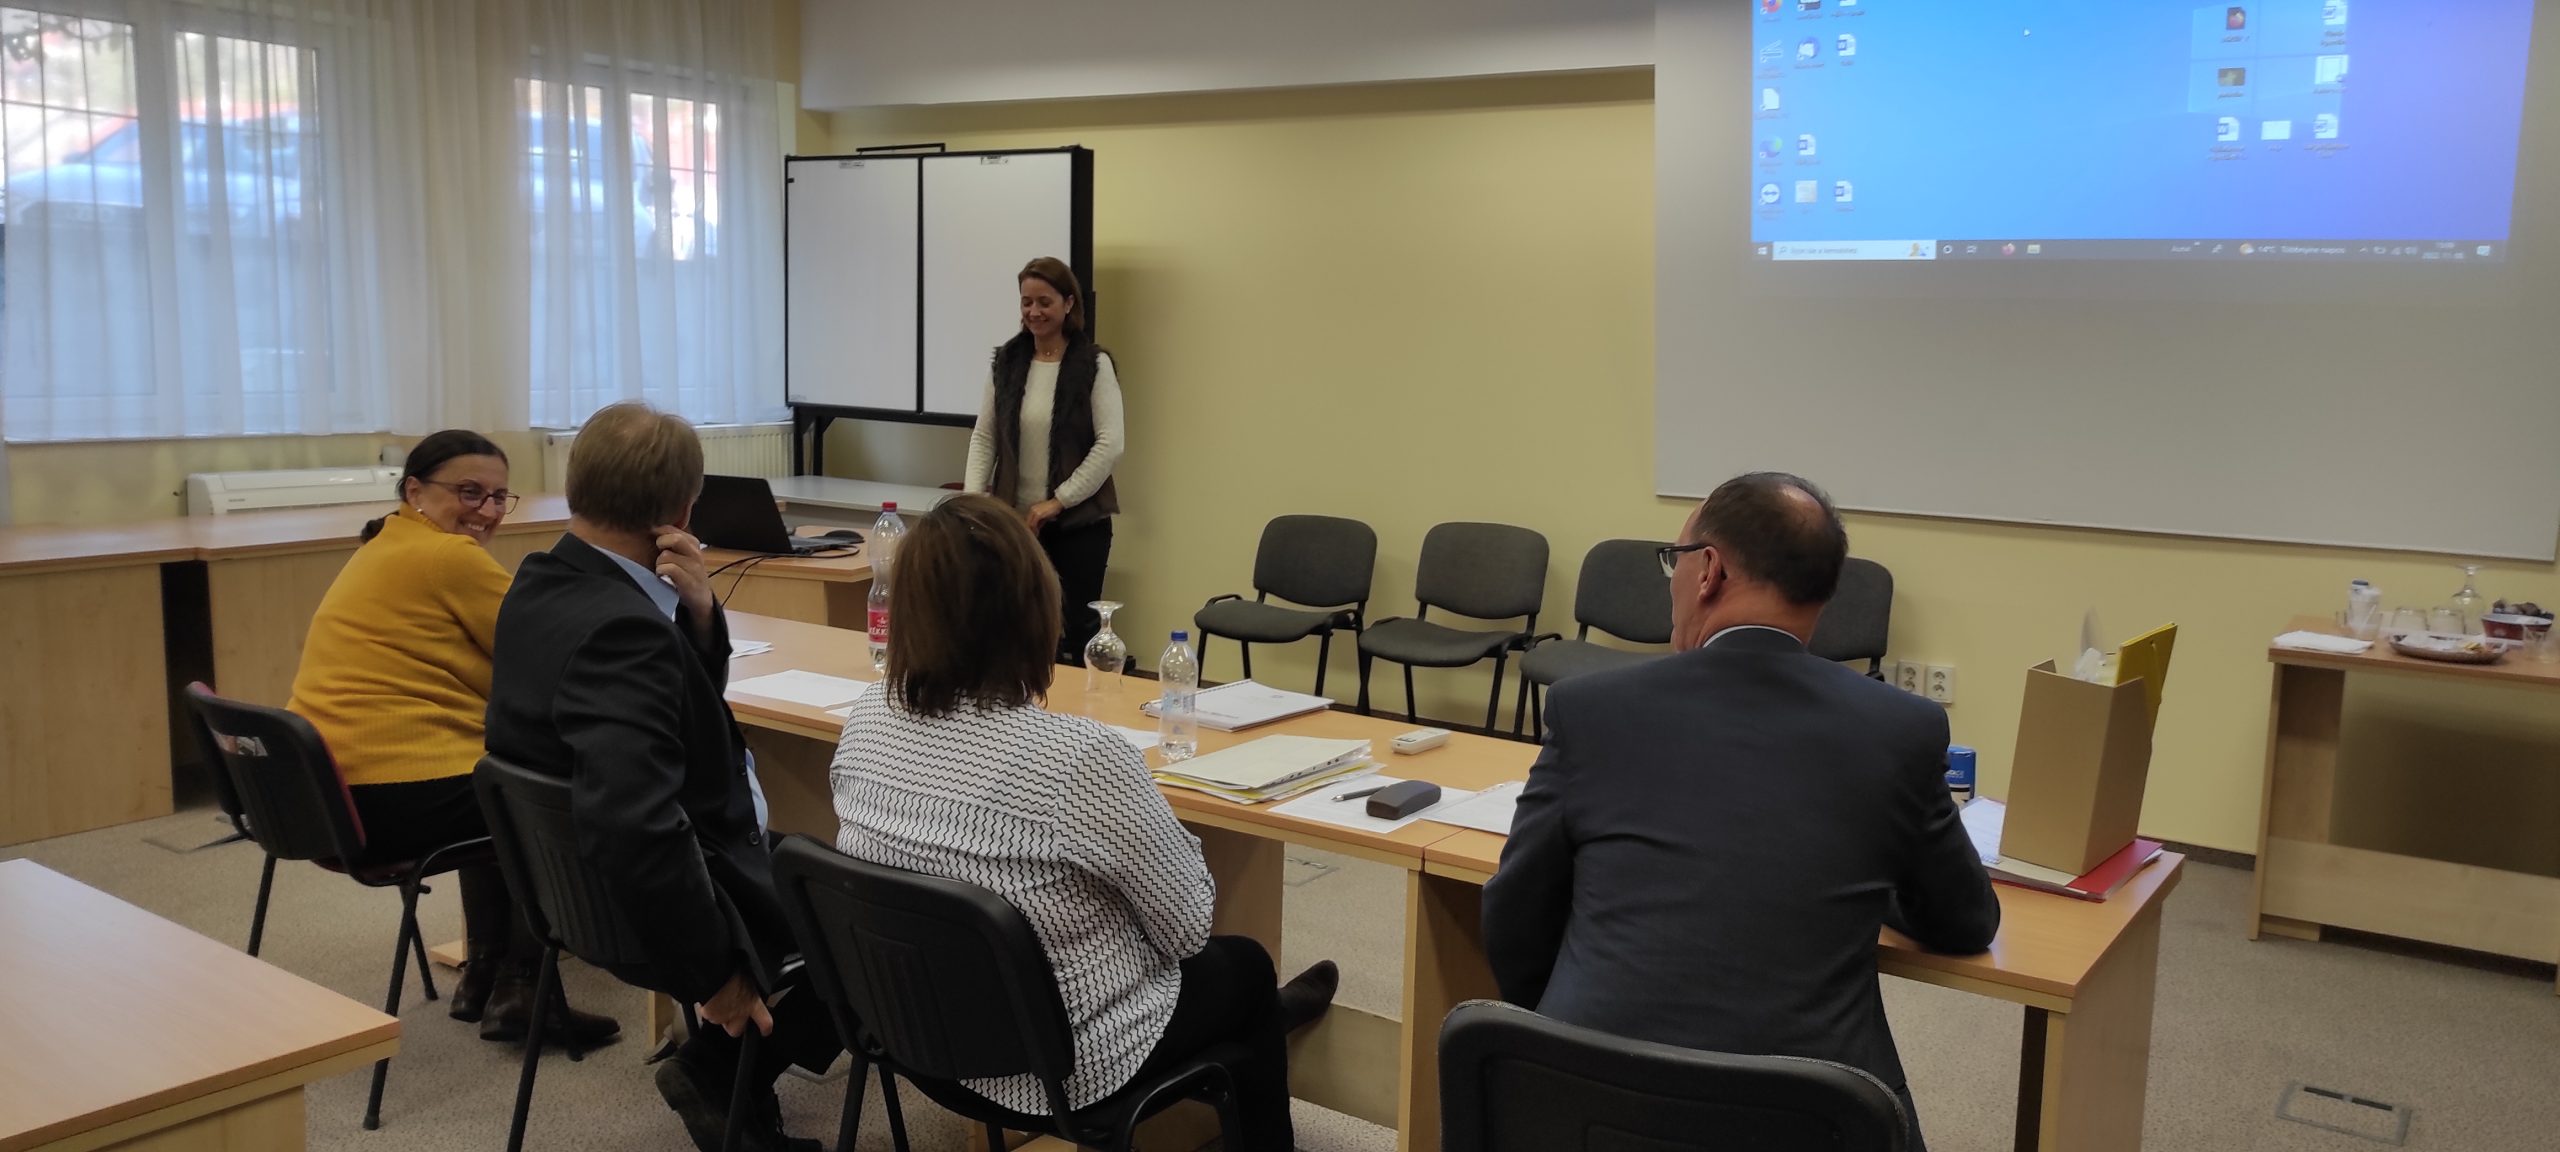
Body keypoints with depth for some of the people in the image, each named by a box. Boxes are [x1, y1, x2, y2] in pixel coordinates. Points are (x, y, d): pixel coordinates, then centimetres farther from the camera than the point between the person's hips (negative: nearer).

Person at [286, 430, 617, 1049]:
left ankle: (482, 974, 31)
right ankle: (517, 989, 11)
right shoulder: (452, 557, -12)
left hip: (323, 797, 10)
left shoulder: (382, 547, 18)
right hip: (395, 801, -10)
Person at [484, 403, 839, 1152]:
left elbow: (692, 699, 9)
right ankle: (722, 1070, 13)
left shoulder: (544, 583, -1)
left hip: (586, 886, 9)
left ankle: (726, 1068, 23)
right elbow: (634, 828, -39)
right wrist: (714, 970, -26)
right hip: (649, 907, -9)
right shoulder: (620, 628, -30)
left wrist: (698, 611, -11)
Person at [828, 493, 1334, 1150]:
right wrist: (1178, 839, 1)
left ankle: (1262, 1018, 58)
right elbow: (1188, 928, -19)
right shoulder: (1080, 756, -33)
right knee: (1244, 966, 26)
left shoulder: (864, 727, -12)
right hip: (1061, 1060, -5)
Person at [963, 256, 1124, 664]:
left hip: (1079, 522, -3)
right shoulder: (1007, 361, 7)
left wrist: (1058, 501, -13)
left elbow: (1110, 445, -10)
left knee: (1078, 626, 2)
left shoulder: (1094, 364, -5)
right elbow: (983, 436, 10)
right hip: (1017, 520, 3)